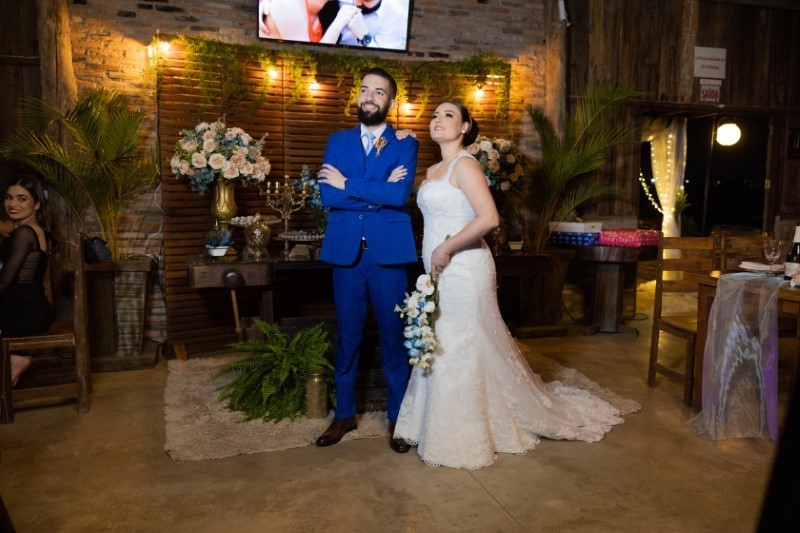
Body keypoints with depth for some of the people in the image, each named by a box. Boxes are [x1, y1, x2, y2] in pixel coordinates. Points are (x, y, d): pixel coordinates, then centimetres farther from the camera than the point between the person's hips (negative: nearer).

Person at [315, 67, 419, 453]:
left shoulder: (405, 144, 4)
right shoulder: (337, 142, 10)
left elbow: (400, 194, -15)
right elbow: (327, 195, -6)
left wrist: (348, 184, -10)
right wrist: (378, 192, -12)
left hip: (388, 253, -2)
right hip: (346, 252, 2)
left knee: (393, 335, 7)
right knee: (347, 337, 10)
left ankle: (397, 417, 23)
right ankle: (344, 414, 27)